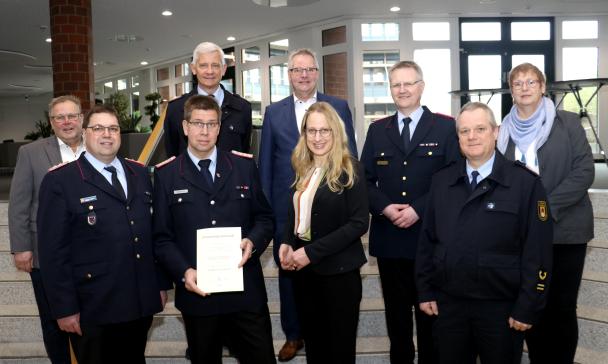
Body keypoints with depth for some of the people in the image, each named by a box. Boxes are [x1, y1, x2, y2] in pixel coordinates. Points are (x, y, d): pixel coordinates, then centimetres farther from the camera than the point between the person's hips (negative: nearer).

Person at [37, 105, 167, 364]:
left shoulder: (139, 174, 10)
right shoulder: (59, 181, -7)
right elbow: (53, 251, -9)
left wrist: (161, 283, 10)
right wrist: (65, 308, -11)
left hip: (141, 303, 5)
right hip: (93, 309, -5)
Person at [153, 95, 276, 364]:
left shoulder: (244, 166, 5)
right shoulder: (166, 175, 1)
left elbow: (264, 217, 8)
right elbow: (162, 237, 0)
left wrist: (253, 242, -13)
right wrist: (184, 271, -16)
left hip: (245, 290, 1)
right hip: (196, 291, 0)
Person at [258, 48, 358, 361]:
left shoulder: (339, 107, 2)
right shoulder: (273, 112, 6)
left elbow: (350, 157, 2)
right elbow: (265, 163, 7)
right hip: (287, 208, 2)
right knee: (289, 273, 11)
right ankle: (293, 335, 28)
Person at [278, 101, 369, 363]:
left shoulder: (349, 169, -11)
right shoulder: (303, 170, 8)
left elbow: (359, 223, -17)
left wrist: (312, 252, -19)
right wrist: (286, 244, -5)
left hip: (338, 271, -5)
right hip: (303, 271, 6)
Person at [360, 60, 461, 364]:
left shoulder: (446, 127, 0)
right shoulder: (377, 130, 10)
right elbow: (365, 180, 8)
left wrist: (418, 209, -16)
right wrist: (384, 207, -10)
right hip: (388, 236, 3)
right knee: (396, 310, 13)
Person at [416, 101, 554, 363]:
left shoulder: (526, 183, -8)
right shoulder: (441, 180, 5)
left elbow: (537, 252, -9)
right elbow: (427, 240, 7)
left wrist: (527, 308, -10)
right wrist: (425, 291, 5)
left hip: (501, 307, -3)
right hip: (447, 303, 3)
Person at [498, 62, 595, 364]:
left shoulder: (568, 123, -2)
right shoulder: (506, 130, 7)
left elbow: (584, 171, -9)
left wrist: (546, 206, -16)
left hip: (564, 229, -2)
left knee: (562, 308, 5)